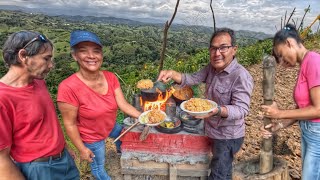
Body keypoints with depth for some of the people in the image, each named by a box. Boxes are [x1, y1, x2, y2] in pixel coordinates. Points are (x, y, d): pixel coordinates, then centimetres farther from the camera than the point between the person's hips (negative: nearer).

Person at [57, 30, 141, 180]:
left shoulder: (110, 77, -18)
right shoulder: (68, 87, -35)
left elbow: (123, 104, -15)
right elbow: (70, 124, -25)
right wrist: (82, 149, -16)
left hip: (111, 126, 6)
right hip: (92, 138, -5)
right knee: (98, 166, 22)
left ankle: (120, 151, 70)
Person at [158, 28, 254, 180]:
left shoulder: (241, 76, -26)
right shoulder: (212, 68, -1)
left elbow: (241, 109, -31)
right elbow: (193, 79, -4)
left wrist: (217, 110, -50)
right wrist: (173, 74, -24)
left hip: (228, 137, -7)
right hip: (215, 132, 8)